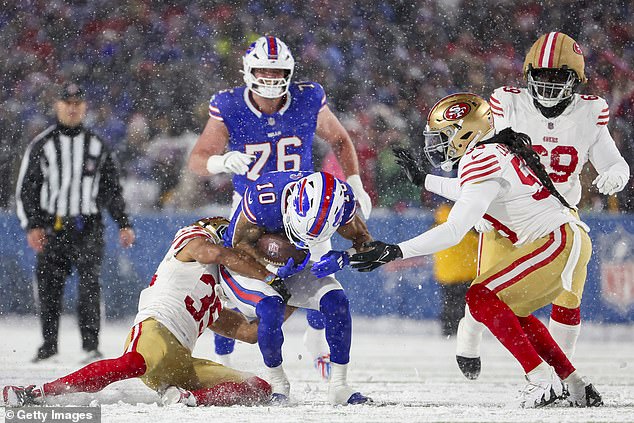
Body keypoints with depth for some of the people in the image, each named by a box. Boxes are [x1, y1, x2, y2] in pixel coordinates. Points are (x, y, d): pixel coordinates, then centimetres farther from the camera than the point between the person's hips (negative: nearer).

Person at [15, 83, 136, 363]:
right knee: (49, 284, 1)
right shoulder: (41, 145, 5)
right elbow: (25, 189, 5)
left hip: (87, 227, 0)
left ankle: (91, 345, -13)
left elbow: (111, 189, 16)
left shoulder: (96, 146, 10)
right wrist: (32, 226, -5)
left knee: (89, 282, -13)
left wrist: (124, 224, 8)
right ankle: (49, 344, 15)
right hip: (51, 228, 0)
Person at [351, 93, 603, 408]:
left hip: (557, 242, -10)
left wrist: (396, 251, -24)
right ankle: (579, 389, 18)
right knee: (510, 312, 19)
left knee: (481, 298, -13)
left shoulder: (482, 161, -15)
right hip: (572, 240, 10)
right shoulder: (496, 151, 14)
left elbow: (454, 231, -23)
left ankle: (543, 381, -15)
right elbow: (468, 193, 37)